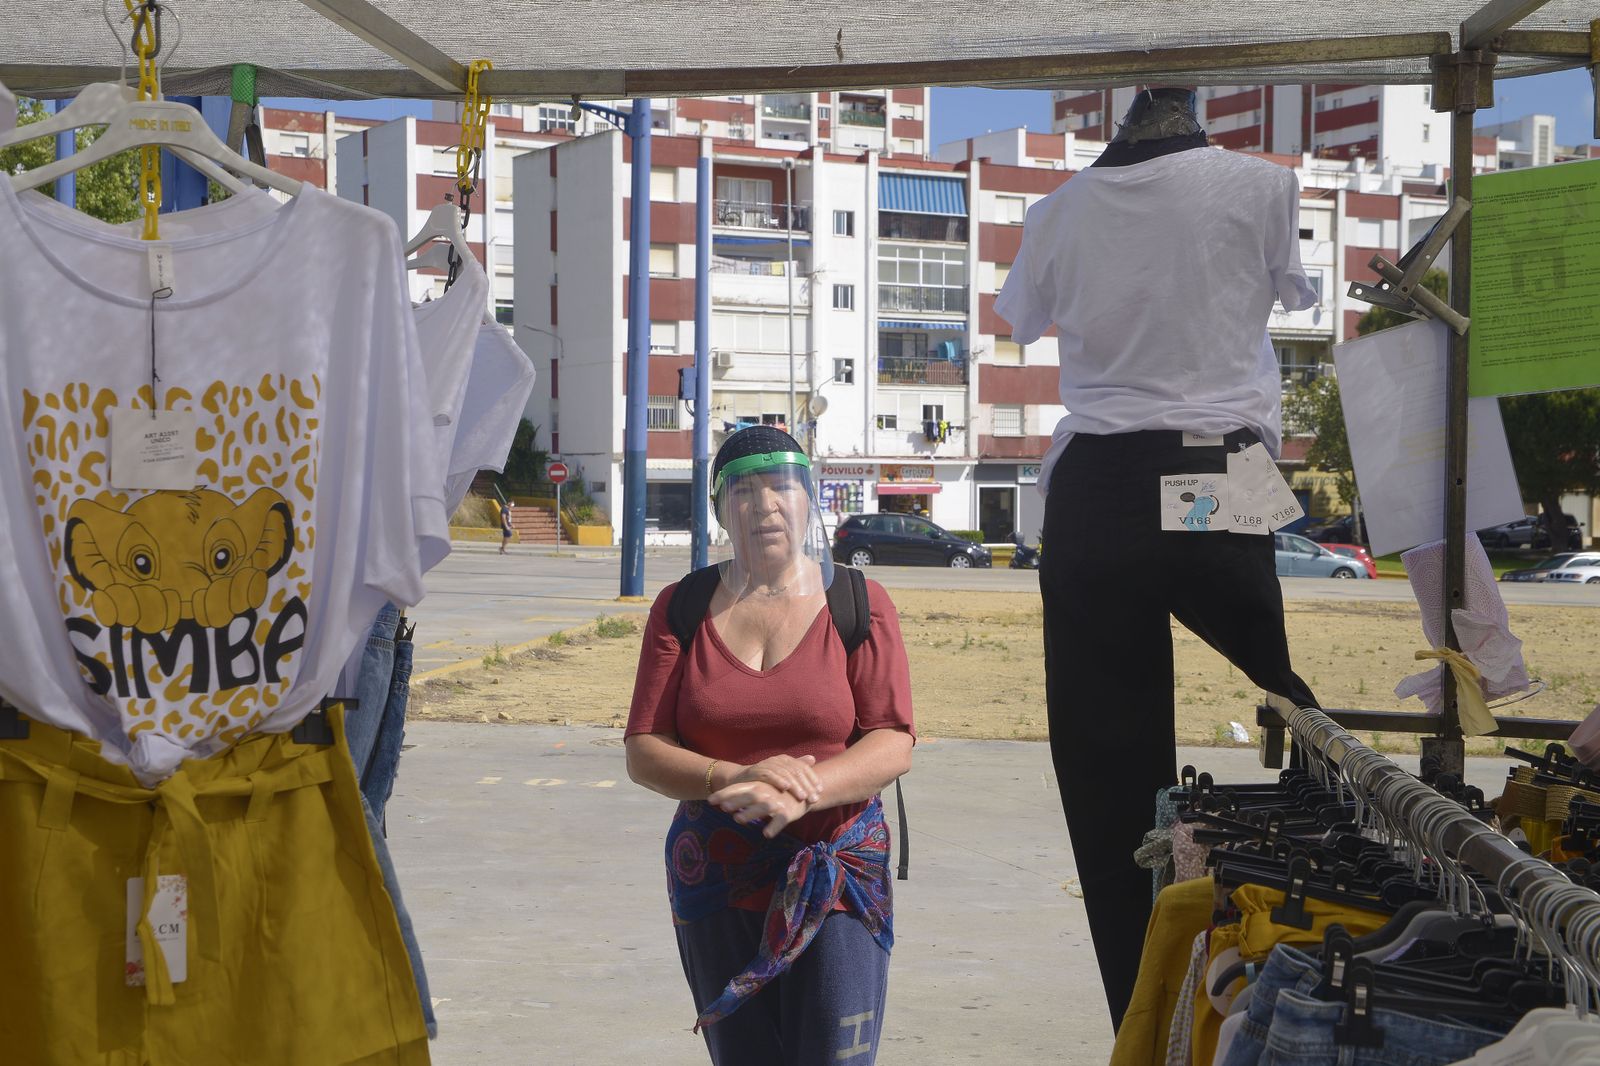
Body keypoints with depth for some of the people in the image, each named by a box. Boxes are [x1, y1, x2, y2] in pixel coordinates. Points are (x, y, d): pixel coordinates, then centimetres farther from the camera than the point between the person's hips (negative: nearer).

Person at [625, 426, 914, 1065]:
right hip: (717, 880, 2)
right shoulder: (682, 609, 5)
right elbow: (644, 753, -1)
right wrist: (733, 780, -20)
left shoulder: (859, 604, 1)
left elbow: (892, 745, -7)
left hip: (837, 873, -2)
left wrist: (801, 791, -25)